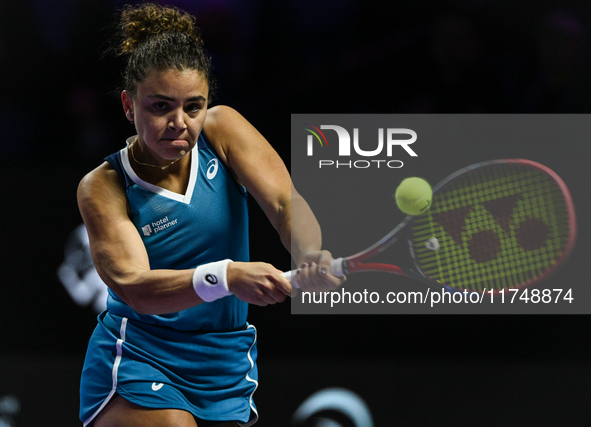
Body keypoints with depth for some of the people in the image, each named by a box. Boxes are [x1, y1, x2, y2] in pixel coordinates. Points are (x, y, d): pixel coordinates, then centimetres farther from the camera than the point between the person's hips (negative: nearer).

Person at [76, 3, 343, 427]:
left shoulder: (221, 130, -3)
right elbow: (134, 287, -25)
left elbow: (285, 202, -15)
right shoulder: (104, 186, -12)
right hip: (136, 367, -4)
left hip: (226, 372, 4)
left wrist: (311, 256, -39)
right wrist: (225, 277, -43)